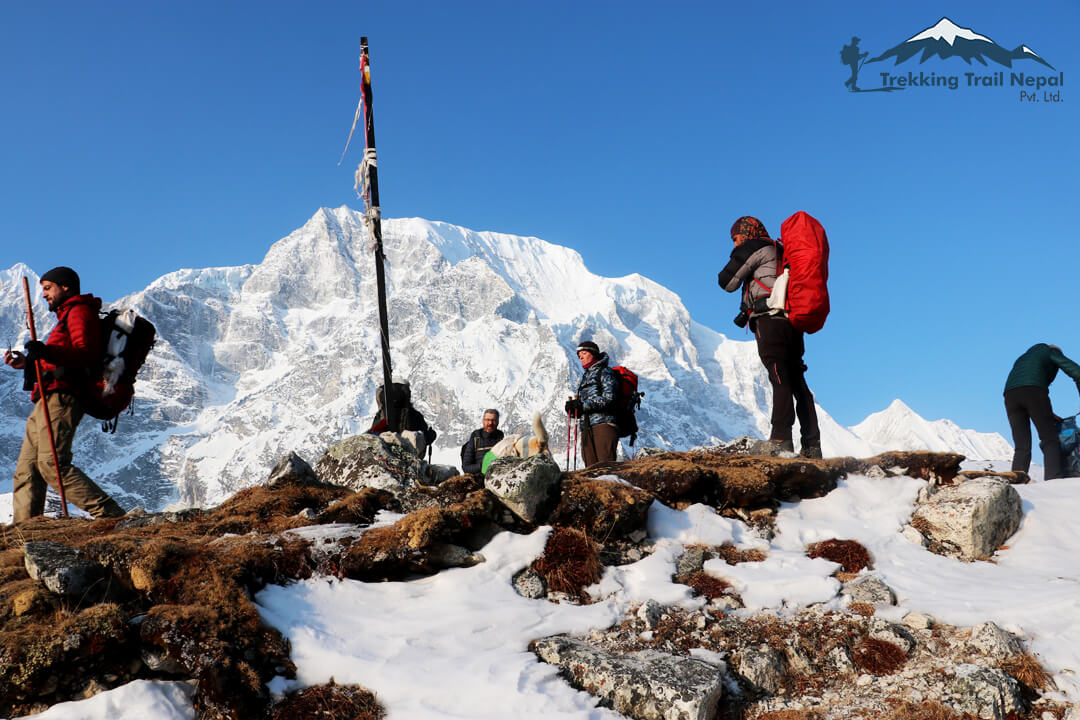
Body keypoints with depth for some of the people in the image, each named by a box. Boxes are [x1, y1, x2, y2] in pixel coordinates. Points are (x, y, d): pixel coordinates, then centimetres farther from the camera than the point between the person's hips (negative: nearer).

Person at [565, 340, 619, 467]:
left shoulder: (605, 372, 4)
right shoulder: (585, 377, 27)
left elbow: (608, 399, -11)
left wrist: (583, 404, -13)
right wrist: (572, 408, 2)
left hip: (603, 424, -7)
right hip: (586, 429, 7)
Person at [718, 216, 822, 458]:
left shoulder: (754, 247, 4)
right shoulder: (780, 252, 30)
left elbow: (727, 282, 1)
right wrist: (747, 310, 18)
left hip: (770, 320, -8)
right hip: (792, 322, 8)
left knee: (780, 379, -15)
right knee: (797, 383, 7)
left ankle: (782, 439, -21)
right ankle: (812, 445, 5)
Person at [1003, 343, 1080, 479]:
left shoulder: (1021, 359, 40)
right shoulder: (1052, 352, 26)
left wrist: (1048, 415, 25)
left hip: (1010, 394, 5)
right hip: (1034, 390, -5)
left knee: (1021, 449, 4)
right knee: (1050, 441, -4)